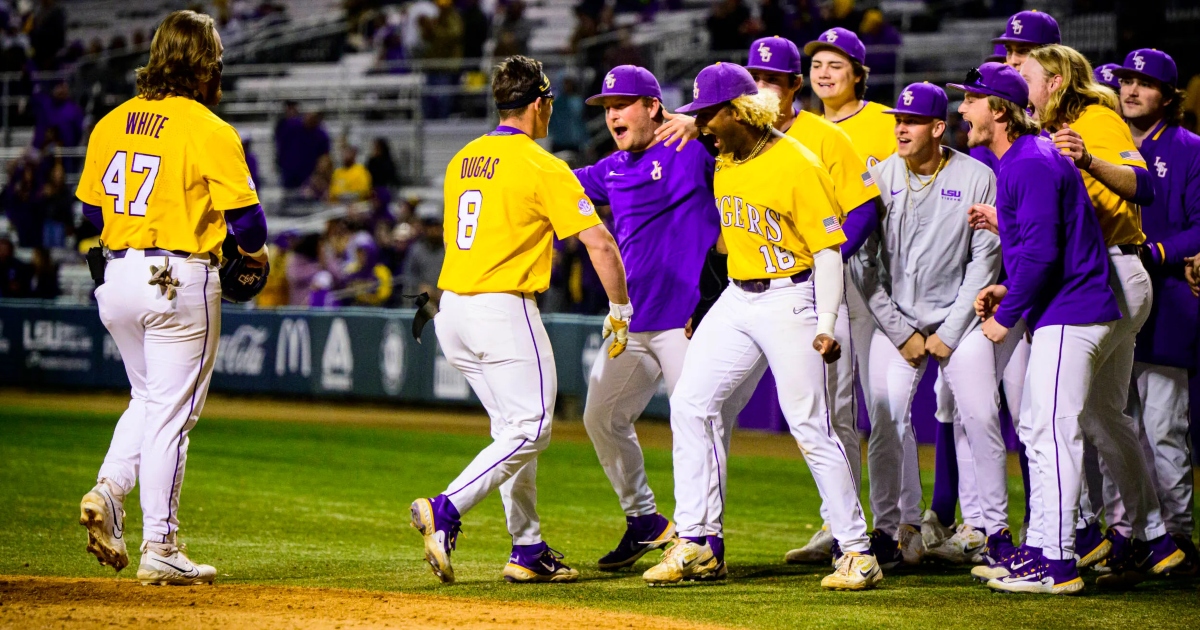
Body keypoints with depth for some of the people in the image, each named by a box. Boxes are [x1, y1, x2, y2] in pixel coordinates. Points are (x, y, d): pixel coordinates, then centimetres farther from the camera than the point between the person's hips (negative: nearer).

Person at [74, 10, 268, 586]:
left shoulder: (110, 124, 7)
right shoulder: (210, 131, -11)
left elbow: (91, 207, 13)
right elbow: (245, 215, -12)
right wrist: (255, 251, 9)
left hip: (117, 276, 6)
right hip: (180, 279, -6)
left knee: (148, 399, 23)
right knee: (171, 412, 0)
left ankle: (109, 490, 1)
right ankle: (159, 550, 3)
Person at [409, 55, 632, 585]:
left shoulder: (462, 161, 13)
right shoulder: (542, 167, -9)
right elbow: (600, 244, -11)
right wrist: (620, 310, -1)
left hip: (451, 308, 8)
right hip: (504, 309, -8)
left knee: (513, 427, 16)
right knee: (530, 427, -5)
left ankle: (528, 550, 14)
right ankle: (445, 511, -21)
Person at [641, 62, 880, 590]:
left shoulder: (797, 165, -15)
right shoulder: (724, 165, 8)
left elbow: (828, 249, -14)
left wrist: (825, 325, -21)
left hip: (789, 300, -8)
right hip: (736, 299, 8)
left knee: (811, 427, -7)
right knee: (690, 405, 0)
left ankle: (857, 551, 1)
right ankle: (697, 545, 4)